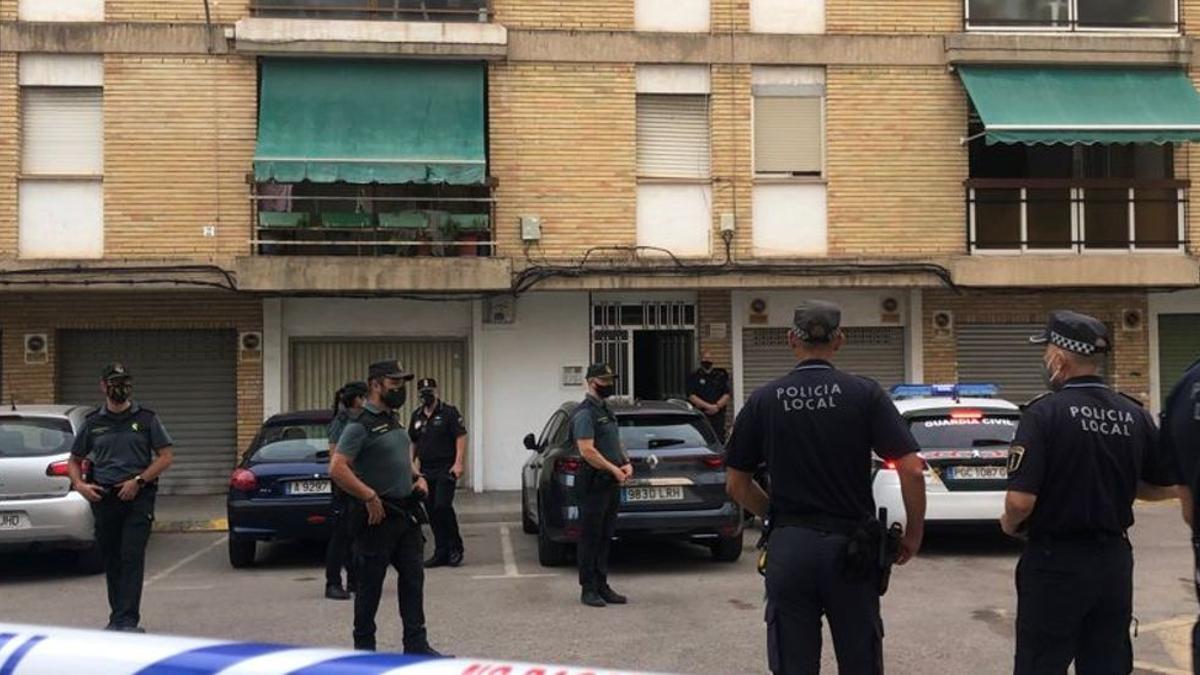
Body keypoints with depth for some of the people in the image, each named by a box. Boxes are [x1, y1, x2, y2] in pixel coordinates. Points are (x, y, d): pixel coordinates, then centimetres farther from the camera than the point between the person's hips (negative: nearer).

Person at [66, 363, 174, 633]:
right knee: (111, 561, 9)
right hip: (103, 499, 3)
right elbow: (74, 460, 19)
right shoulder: (93, 423, 12)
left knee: (132, 557, -12)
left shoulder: (146, 419, 5)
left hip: (138, 498, -3)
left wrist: (138, 481, -10)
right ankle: (117, 617, 20)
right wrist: (80, 485, -1)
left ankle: (128, 620, -14)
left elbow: (165, 457, 2)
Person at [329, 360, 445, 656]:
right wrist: (370, 497, -22)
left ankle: (416, 645, 14)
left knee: (413, 579, 9)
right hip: (377, 518, -8)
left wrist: (417, 478, 9)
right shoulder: (361, 425, -14)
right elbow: (337, 468, -22)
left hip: (405, 515, 8)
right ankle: (364, 648, 14)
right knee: (371, 584, 3)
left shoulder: (394, 421, 14)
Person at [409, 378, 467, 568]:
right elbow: (413, 442, 21)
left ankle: (455, 548, -3)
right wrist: (415, 464, 12)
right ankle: (441, 553, 11)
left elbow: (461, 437, -9)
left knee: (443, 506, -17)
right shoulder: (417, 416, 15)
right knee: (432, 513, 5)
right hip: (426, 472, 6)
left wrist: (458, 463, -17)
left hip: (446, 469, -6)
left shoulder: (449, 412, -3)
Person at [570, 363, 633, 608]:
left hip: (611, 484, 9)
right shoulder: (585, 413, -13)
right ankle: (588, 590, 2)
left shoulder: (606, 411, 17)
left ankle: (602, 586, 18)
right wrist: (615, 470, -16)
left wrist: (626, 463, 6)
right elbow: (587, 451, -21)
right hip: (594, 483, -9)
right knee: (590, 539, -3)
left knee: (605, 538, 12)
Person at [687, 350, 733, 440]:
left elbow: (728, 394, 7)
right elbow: (691, 396, -2)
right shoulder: (693, 377, 8)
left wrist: (717, 406, -9)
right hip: (700, 417, -2)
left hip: (718, 416, 2)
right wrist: (708, 406, -11)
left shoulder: (720, 376, 14)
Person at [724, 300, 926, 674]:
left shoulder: (763, 400, 1)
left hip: (788, 547, 1)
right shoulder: (864, 394, -4)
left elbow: (736, 484, 4)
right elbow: (912, 470, -10)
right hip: (849, 547, -1)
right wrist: (914, 535, 2)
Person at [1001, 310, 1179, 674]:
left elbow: (1021, 500, -22)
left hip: (1056, 562, -5)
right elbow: (1166, 487, 10)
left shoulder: (1044, 412, -16)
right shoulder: (1134, 415, 1)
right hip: (1115, 561, 5)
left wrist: (1008, 524, -1)